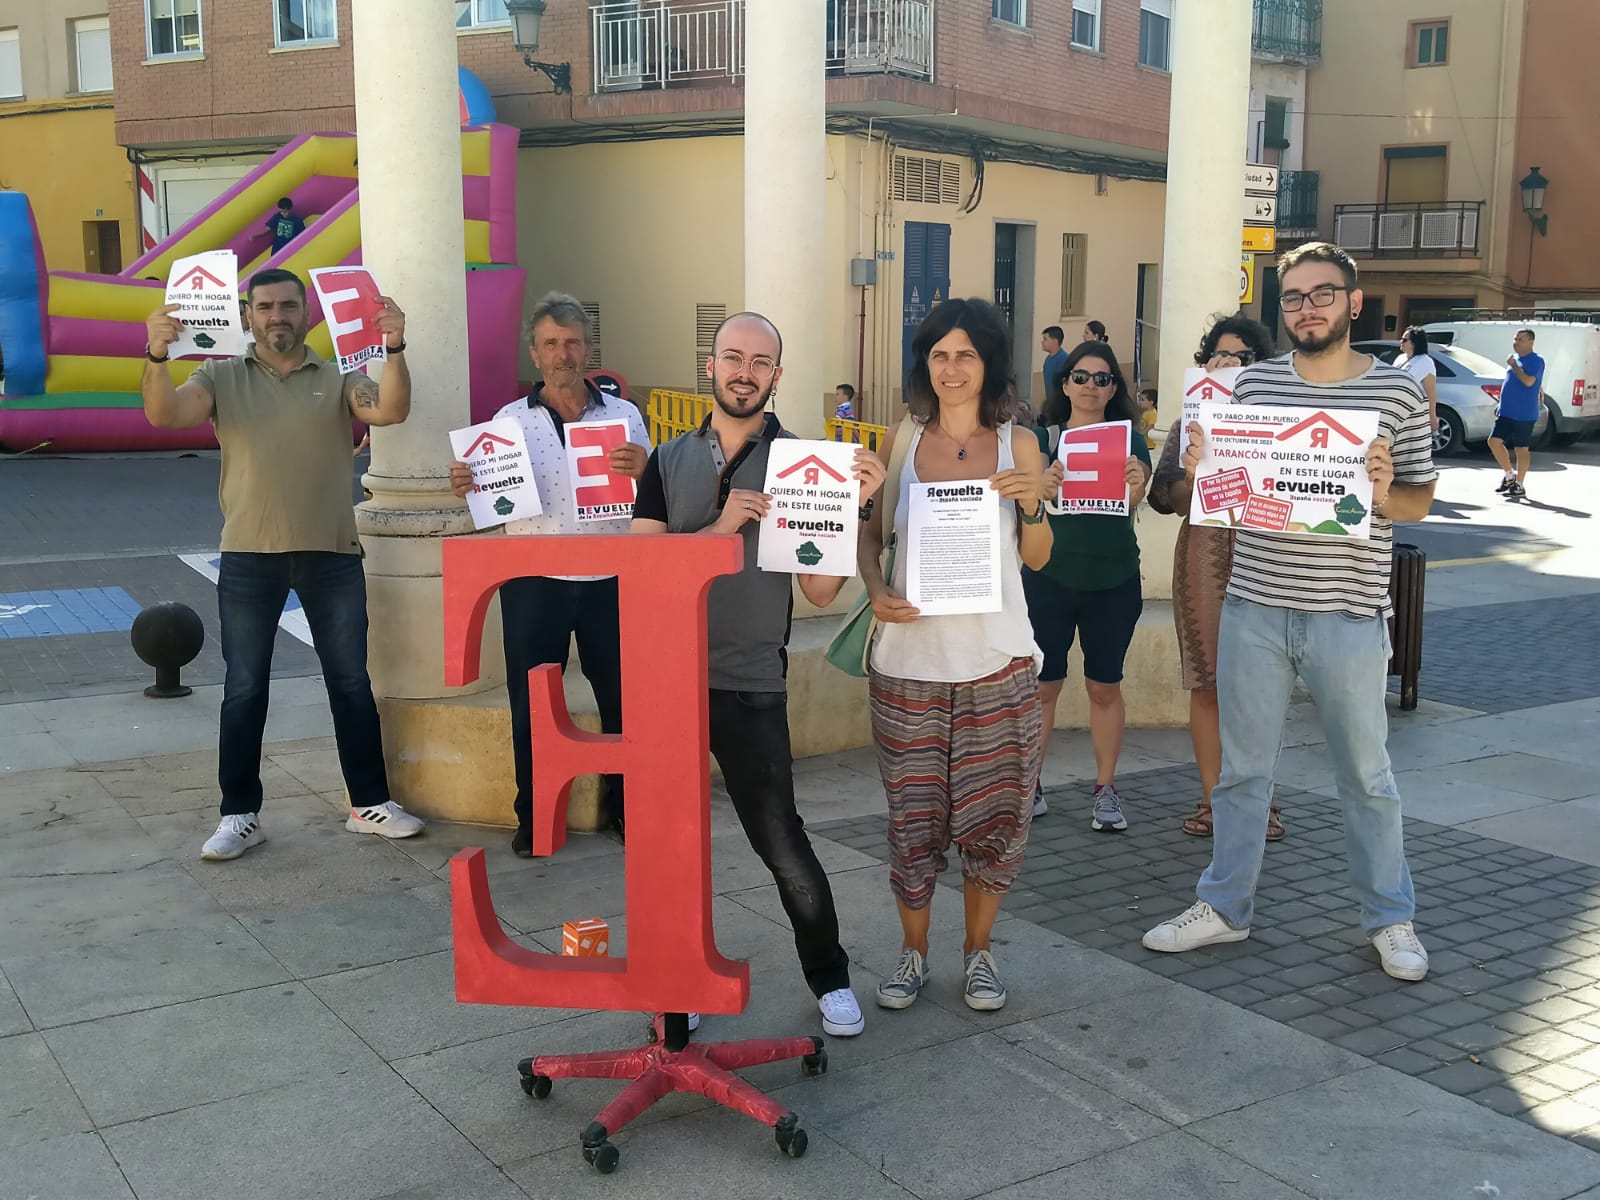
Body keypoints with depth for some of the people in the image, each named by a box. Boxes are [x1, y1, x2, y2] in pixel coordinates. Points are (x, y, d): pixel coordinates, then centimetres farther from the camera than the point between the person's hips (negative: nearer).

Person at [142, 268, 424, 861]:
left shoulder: (339, 378, 4)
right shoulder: (220, 377, 4)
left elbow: (391, 411, -13)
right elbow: (164, 414, -13)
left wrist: (393, 348, -30)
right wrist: (157, 356, -32)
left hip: (332, 555, 0)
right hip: (249, 558, 0)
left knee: (351, 682, 8)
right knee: (244, 690, 6)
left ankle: (370, 803, 19)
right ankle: (239, 814, 16)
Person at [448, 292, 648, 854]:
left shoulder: (624, 415, 5)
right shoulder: (510, 420, 5)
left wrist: (642, 471, -20)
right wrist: (465, 487, -18)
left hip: (610, 580, 0)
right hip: (533, 582, 0)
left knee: (623, 696, 8)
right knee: (531, 704, 6)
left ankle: (624, 806, 25)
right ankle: (533, 817, 20)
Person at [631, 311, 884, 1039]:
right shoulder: (668, 461, 7)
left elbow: (820, 592, -3)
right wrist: (721, 528, -16)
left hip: (751, 685, -3)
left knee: (781, 843, 0)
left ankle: (830, 979, 21)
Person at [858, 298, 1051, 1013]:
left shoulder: (1018, 444, 3)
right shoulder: (902, 440, 4)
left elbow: (1038, 557, 7)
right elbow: (870, 531, 7)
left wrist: (1033, 506, -13)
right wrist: (877, 591, -12)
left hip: (997, 660, 0)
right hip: (910, 657, 0)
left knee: (992, 809, 5)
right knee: (912, 812, 5)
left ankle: (978, 948, 25)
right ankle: (913, 949, 24)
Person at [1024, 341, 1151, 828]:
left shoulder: (1127, 439, 3)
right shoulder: (1044, 437, 2)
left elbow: (1135, 493, -14)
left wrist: (1135, 485, -37)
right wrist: (1044, 485, -37)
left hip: (1113, 581, 1)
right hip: (1049, 576, -1)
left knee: (1105, 686, 6)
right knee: (1042, 683, 0)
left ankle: (1105, 790, 16)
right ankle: (1029, 784, 11)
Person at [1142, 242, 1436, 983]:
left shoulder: (1397, 393, -2)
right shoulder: (1251, 384, 4)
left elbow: (1421, 500, 4)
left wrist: (1385, 495, -18)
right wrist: (1199, 468, -11)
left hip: (1348, 616, -2)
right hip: (1254, 608, 2)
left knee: (1366, 775, 11)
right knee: (1242, 768, 13)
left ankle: (1390, 918, 28)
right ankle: (1224, 907, 27)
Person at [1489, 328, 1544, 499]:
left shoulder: (1535, 361, -11)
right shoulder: (1515, 359, 14)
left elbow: (1528, 381, -27)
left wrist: (1513, 365, -19)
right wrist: (1501, 405, 21)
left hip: (1524, 414, -8)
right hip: (1506, 412, 8)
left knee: (1521, 448, -1)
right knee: (1494, 441, 2)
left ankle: (1519, 485, 8)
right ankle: (1509, 475, 16)